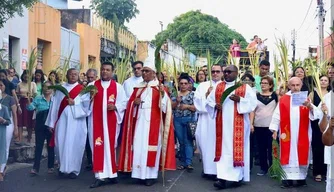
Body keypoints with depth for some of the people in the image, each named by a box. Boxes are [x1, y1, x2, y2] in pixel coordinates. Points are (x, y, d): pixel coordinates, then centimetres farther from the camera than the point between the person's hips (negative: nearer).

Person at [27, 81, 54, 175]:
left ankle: (50, 166, 18)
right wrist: (28, 100, -22)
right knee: (38, 145, 0)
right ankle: (35, 167, 2)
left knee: (51, 146, 8)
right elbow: (30, 108, -6)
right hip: (40, 125, 0)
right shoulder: (38, 98, 4)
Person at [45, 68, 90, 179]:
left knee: (74, 144, -3)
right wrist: (51, 123, 4)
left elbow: (86, 104, -5)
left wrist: (75, 103, -15)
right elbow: (55, 105, 8)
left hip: (76, 122, -2)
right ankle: (63, 166, 23)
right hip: (62, 121, 2)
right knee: (60, 144, 2)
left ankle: (73, 169, 7)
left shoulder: (82, 90, 5)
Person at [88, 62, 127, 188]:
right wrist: (88, 98, -15)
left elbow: (124, 102, 3)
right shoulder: (92, 85, 11)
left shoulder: (118, 87, 7)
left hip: (111, 121, 0)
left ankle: (110, 174, 14)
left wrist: (115, 107, -14)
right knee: (98, 146, -4)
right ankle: (101, 176, -4)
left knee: (110, 146, 4)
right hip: (96, 121, 1)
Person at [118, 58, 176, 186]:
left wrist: (163, 94, -28)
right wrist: (134, 102, -8)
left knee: (150, 147, -3)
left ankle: (151, 175, 5)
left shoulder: (159, 87, 1)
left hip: (152, 122, -4)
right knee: (139, 147, 2)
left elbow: (166, 105, -11)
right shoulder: (138, 87, 14)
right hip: (139, 122, 4)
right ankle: (141, 174, 10)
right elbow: (130, 104, 14)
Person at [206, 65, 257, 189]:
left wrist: (239, 99, -18)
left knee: (237, 148, -1)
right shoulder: (218, 87, 13)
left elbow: (253, 102, -4)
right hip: (222, 123, 3)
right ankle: (222, 178, -2)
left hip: (238, 123, -3)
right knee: (223, 149, 0)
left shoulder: (245, 87, 2)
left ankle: (237, 176, 9)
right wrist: (215, 106, -9)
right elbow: (209, 101, 12)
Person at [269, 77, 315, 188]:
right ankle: (288, 178, 4)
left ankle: (301, 177, 14)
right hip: (287, 134, 0)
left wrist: (310, 106, -33)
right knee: (287, 155, 1)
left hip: (303, 134, 0)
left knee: (302, 154, 4)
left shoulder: (306, 99, 4)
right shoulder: (283, 100, 4)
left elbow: (315, 113, -11)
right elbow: (277, 116, 4)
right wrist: (274, 130, -3)